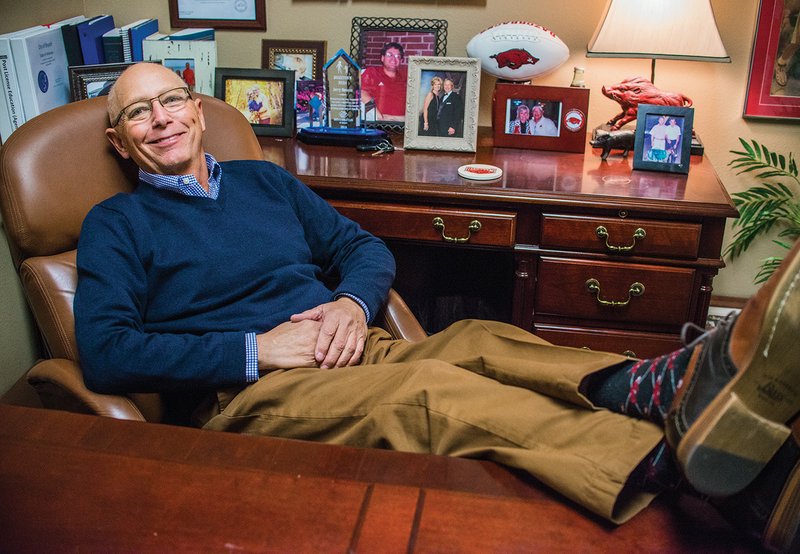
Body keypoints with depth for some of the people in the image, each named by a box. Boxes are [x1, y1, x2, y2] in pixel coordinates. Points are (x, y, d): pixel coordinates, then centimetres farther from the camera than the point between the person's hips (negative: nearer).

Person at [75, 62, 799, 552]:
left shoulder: (263, 179, 21)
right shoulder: (116, 224, 7)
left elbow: (366, 247, 19)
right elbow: (104, 353, -8)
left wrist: (353, 301, -6)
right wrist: (252, 349, -16)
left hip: (344, 353, 6)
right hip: (244, 393, -5)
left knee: (479, 343, -25)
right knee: (434, 391, -33)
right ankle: (680, 450, -50)